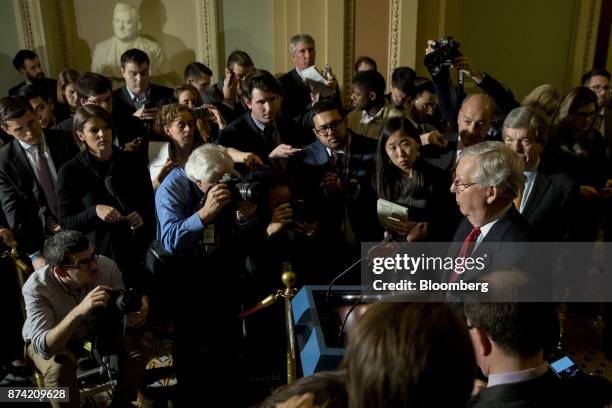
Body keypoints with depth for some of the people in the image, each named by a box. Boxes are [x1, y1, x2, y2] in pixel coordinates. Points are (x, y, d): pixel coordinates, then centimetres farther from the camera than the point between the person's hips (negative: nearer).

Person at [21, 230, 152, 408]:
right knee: (60, 367, -34)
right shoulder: (36, 288, -35)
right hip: (49, 340, -3)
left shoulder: (107, 266, -28)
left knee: (142, 339, -14)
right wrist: (78, 311, -56)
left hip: (93, 326, 4)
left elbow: (123, 318, -19)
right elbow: (43, 347, -42)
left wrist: (134, 317, -44)